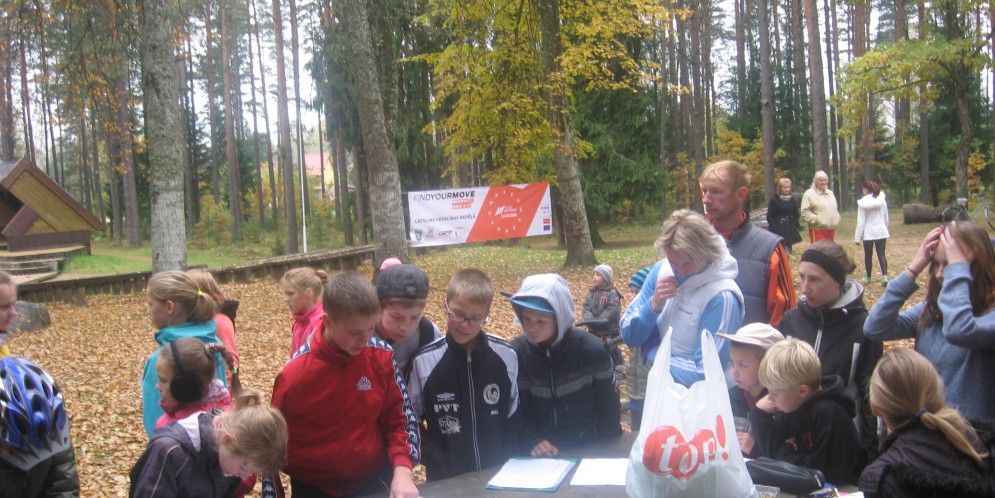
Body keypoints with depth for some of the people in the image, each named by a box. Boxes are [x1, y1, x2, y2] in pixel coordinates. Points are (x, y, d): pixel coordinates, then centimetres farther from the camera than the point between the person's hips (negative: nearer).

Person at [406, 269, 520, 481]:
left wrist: (506, 463, -1)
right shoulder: (424, 361, -7)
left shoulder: (506, 356, -2)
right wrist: (435, 460, -7)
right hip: (446, 479, -1)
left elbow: (514, 417, 7)